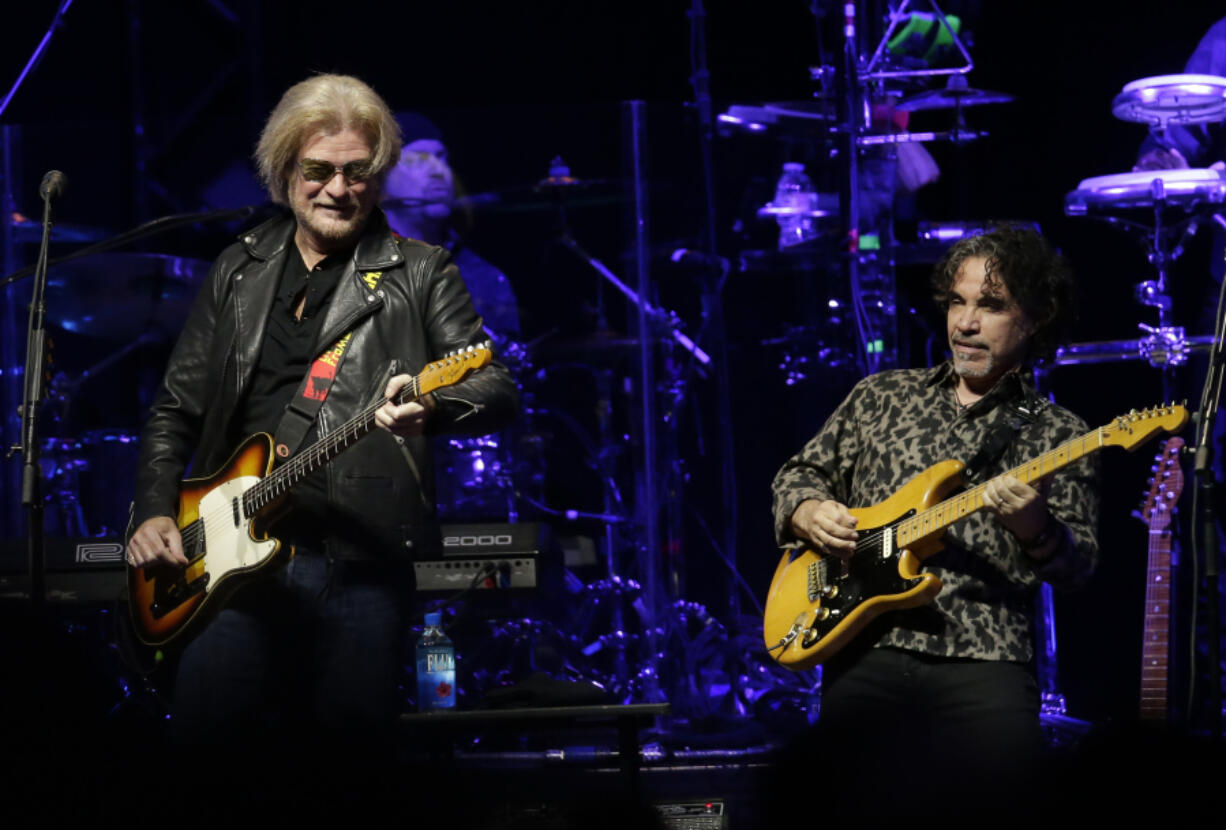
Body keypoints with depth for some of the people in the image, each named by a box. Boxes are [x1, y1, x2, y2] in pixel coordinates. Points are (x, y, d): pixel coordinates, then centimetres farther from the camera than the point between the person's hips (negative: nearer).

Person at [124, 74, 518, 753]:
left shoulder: (419, 272, 6)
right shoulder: (238, 272, 17)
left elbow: (497, 390, -5)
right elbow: (175, 409, 20)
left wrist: (432, 407, -27)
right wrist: (153, 512, 5)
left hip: (361, 561, -2)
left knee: (350, 738, -7)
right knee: (203, 736, -11)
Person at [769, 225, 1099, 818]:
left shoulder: (1057, 434, 11)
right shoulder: (881, 397, 19)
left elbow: (1077, 566, 4)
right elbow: (799, 474, 26)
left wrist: (1035, 533, -18)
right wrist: (808, 512, 3)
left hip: (983, 662, -1)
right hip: (869, 651, 1)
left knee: (1003, 764, -23)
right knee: (856, 796, -17)